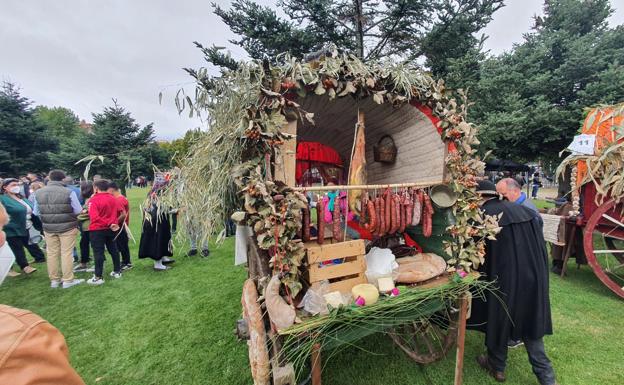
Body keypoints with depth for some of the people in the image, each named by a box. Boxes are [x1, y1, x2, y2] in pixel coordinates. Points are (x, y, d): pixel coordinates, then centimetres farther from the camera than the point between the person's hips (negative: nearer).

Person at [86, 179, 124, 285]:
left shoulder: (94, 200, -14)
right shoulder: (113, 198, 4)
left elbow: (94, 217, -23)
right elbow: (119, 212, 12)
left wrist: (109, 224, -19)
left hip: (97, 230, -6)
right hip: (111, 229, 6)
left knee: (98, 253, 0)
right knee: (113, 249, 15)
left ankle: (98, 277, 5)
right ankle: (117, 271, 24)